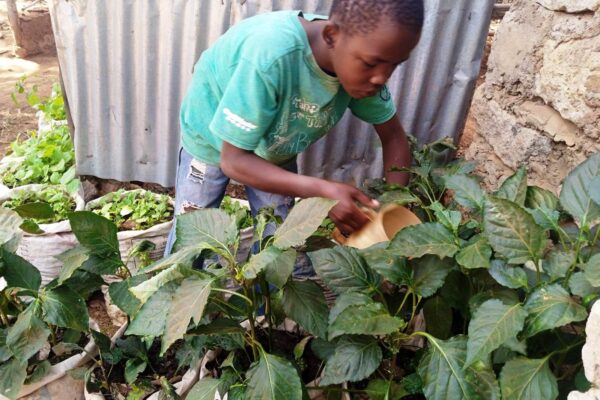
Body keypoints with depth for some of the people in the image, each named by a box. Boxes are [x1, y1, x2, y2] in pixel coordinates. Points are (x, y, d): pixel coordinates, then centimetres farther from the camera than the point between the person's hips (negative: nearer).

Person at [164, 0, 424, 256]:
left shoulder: (359, 66, -23)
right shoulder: (270, 55, -41)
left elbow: (393, 136, -10)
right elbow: (233, 160, -34)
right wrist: (322, 191, -44)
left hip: (275, 149, 4)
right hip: (212, 140, -4)